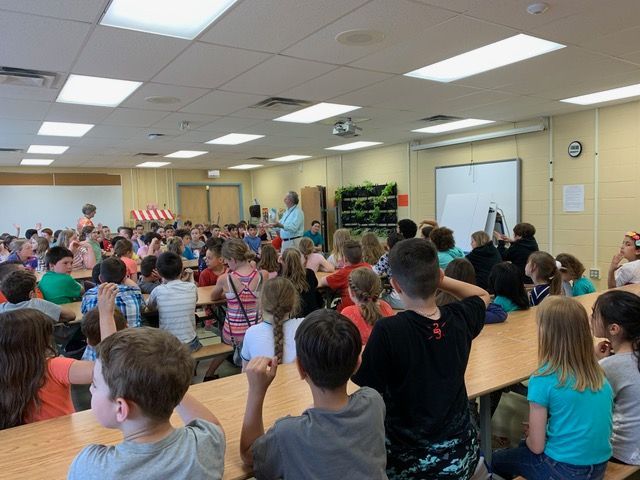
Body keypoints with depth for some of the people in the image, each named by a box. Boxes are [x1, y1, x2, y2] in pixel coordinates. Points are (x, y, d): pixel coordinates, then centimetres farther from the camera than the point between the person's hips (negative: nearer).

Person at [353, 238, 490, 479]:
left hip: (409, 460, -3)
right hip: (460, 454, 4)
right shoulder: (460, 319, -12)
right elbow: (483, 295, 12)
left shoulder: (387, 331, -27)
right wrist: (434, 279, 1)